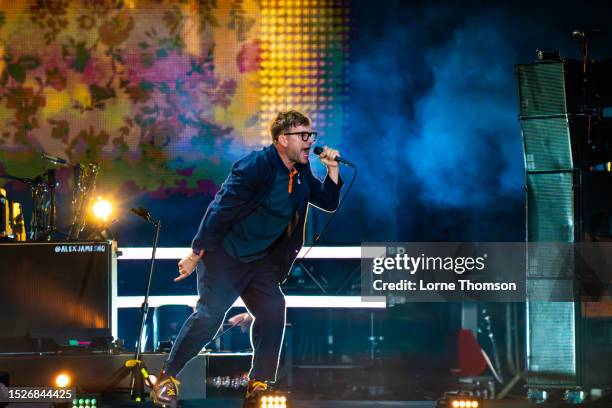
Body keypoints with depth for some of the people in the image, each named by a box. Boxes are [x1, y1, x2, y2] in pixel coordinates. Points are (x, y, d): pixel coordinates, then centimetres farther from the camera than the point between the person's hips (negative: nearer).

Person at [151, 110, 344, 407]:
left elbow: (329, 202, 13)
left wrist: (332, 168, -5)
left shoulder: (301, 173, 5)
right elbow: (221, 209, -20)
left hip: (261, 260, 8)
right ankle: (167, 379, -5)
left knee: (273, 313, -3)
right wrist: (196, 253, -19)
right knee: (210, 315, -15)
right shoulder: (256, 166, -20)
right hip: (226, 254, -8)